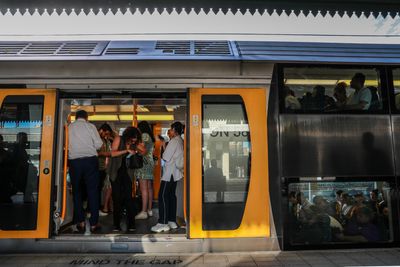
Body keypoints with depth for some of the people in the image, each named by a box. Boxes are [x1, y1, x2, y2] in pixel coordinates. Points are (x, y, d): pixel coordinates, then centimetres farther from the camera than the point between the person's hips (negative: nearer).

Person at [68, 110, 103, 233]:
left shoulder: (69, 127, 6)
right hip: (90, 159, -1)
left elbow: (66, 145, 1)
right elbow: (99, 144, -3)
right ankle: (94, 224, 5)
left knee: (77, 191, 13)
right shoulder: (90, 126, 2)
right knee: (92, 191, 3)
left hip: (74, 161, 2)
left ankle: (80, 222, 13)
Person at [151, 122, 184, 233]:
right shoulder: (181, 141, 11)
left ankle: (163, 223, -5)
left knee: (163, 196, -6)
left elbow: (165, 157, -16)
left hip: (169, 172, -9)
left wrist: (162, 154, 3)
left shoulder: (174, 141, -16)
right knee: (171, 195, 13)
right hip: (175, 173, 9)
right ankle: (172, 221, 18)